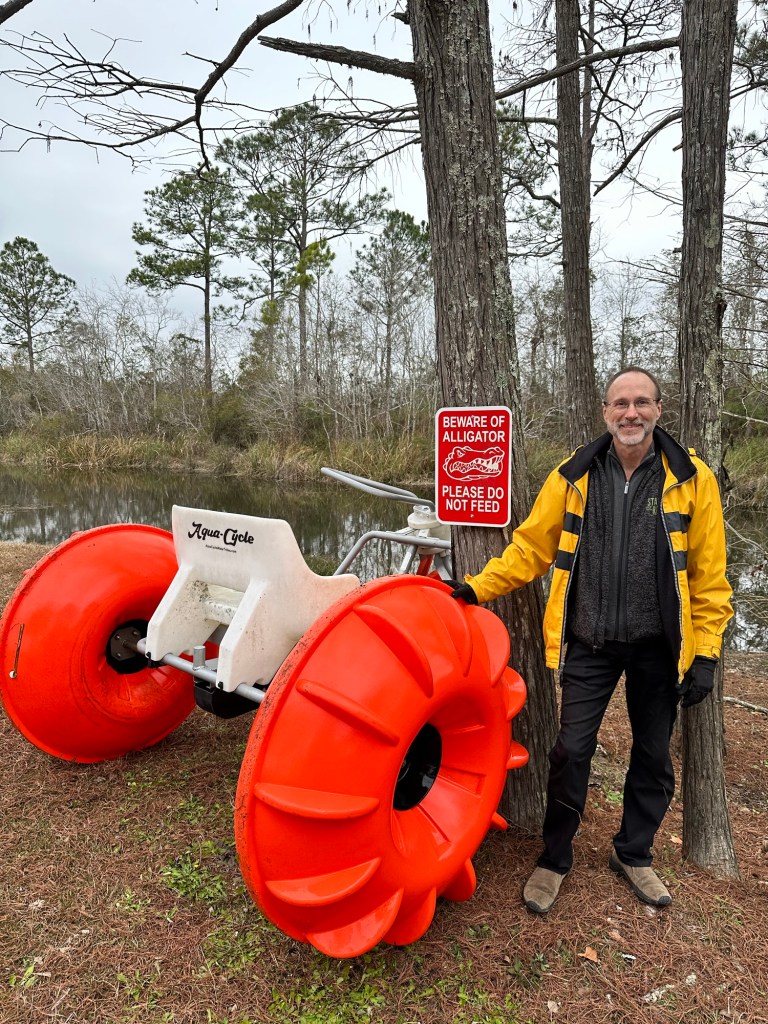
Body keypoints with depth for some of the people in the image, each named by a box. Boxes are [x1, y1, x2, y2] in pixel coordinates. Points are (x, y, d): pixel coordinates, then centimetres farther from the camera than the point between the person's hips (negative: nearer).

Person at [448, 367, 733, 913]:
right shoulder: (573, 476, -4)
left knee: (653, 756, 15)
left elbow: (709, 575, -4)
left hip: (657, 645, 1)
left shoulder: (692, 479, -6)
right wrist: (478, 587, -8)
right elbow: (531, 546, 0)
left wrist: (706, 653, -6)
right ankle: (555, 858, 27)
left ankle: (633, 853, 40)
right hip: (590, 642, 0)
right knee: (572, 751, 4)